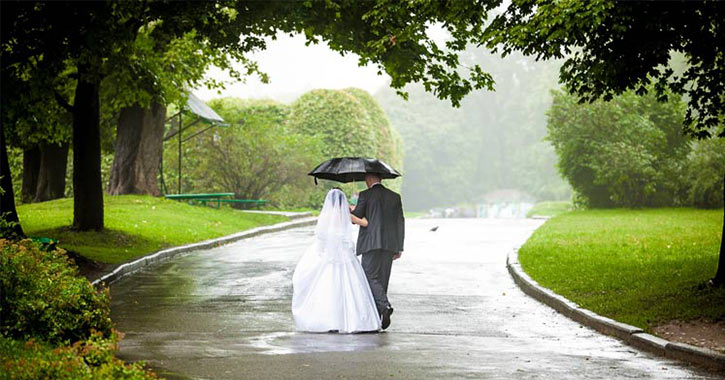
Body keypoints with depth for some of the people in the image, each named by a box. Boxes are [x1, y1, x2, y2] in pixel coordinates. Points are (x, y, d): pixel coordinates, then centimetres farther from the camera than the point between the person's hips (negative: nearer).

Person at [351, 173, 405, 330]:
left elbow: (356, 217, 0)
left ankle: (385, 306, -27)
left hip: (372, 243, -5)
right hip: (390, 245, 5)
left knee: (371, 277, -4)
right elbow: (400, 222, 9)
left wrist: (350, 211, 23)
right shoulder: (395, 196, 10)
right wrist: (399, 248, 12)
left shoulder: (365, 195, -3)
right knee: (382, 278, 11)